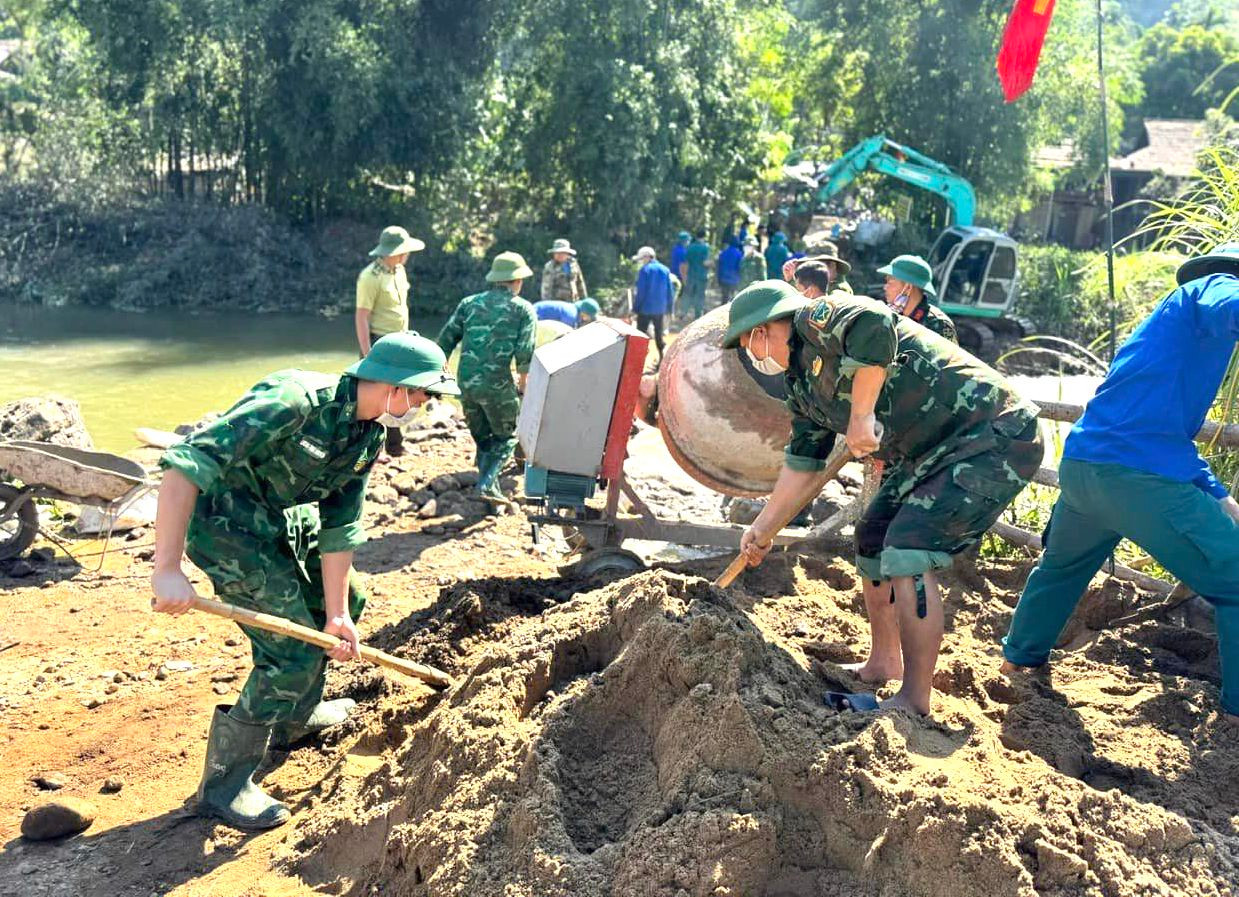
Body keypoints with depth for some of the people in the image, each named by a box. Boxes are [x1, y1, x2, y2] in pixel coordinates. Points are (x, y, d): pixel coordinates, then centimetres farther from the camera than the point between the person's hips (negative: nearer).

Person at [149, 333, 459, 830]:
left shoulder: (369, 435, -4)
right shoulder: (295, 402, -32)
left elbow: (339, 527, 2)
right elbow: (185, 463, -37)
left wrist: (337, 613, -2)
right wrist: (168, 569, -41)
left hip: (284, 521, 9)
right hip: (224, 524, -9)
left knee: (345, 603, 20)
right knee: (296, 649, -12)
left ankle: (294, 717, 41)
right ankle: (224, 785, 4)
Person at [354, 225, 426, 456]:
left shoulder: (399, 271, 10)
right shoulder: (371, 277, -17)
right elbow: (361, 316, -18)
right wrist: (367, 354, -21)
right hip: (378, 342, -9)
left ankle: (395, 445, 25)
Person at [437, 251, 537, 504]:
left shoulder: (469, 302, 14)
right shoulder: (524, 309, 4)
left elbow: (446, 339, 10)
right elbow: (525, 354, -6)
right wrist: (523, 386, 7)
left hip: (466, 382, 4)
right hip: (497, 384, -4)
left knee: (482, 438, 21)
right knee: (506, 437, 13)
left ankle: (492, 488, 22)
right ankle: (486, 485, -3)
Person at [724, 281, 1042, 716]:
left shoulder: (816, 319, -15)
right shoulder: (802, 386, 14)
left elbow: (873, 324, -38)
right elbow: (801, 463, 22)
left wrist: (861, 414, -30)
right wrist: (763, 529, 27)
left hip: (991, 438, -11)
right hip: (930, 454, 11)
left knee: (907, 550, -18)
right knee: (872, 538, 17)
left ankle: (914, 700, -7)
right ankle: (884, 662, 33)